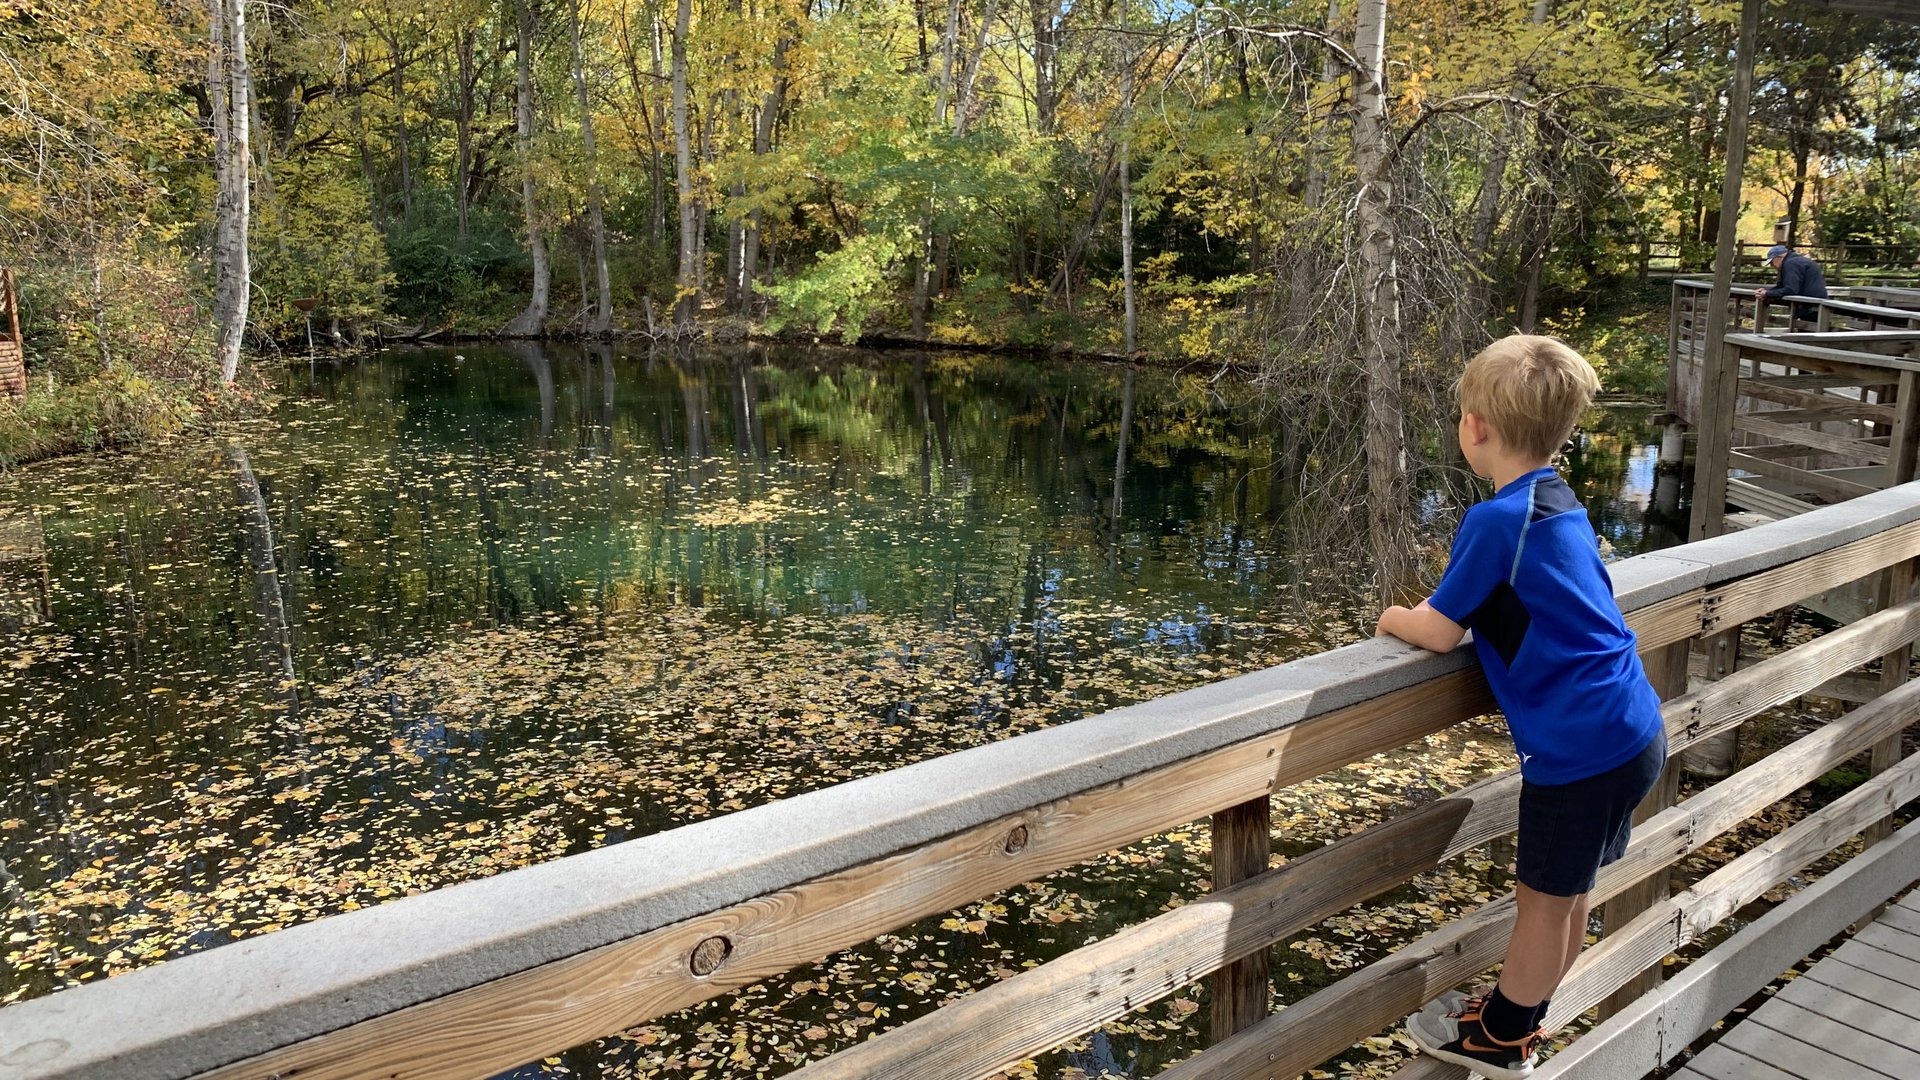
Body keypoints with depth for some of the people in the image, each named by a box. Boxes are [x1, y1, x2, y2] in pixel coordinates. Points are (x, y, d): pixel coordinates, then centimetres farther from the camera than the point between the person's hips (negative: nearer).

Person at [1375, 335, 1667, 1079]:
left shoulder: (1496, 521, -20)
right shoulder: (1561, 505, 8)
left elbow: (1439, 634, -14)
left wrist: (1396, 618, 6)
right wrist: (1430, 611, 15)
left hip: (1581, 749, -9)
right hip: (1632, 732, 9)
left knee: (1545, 895, 9)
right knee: (1564, 890, 21)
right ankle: (1519, 1016, 38)